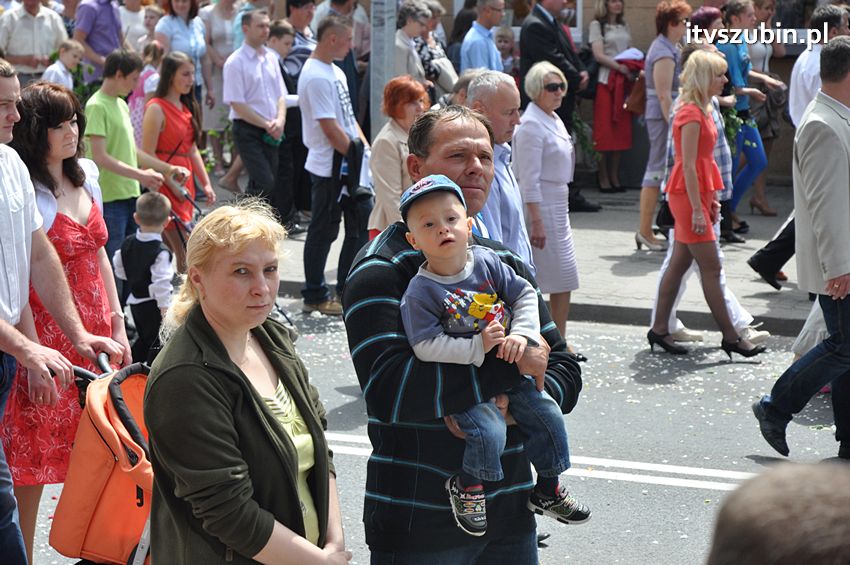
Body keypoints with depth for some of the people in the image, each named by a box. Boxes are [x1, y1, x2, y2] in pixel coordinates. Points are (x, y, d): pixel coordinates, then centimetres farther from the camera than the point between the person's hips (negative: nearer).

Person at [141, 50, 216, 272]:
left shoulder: (186, 107, 15)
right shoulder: (156, 108, -11)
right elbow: (148, 155, -14)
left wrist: (206, 183, 16)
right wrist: (173, 184, -15)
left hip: (185, 185, 8)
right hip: (165, 185, -8)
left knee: (170, 248, 10)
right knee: (186, 254, -12)